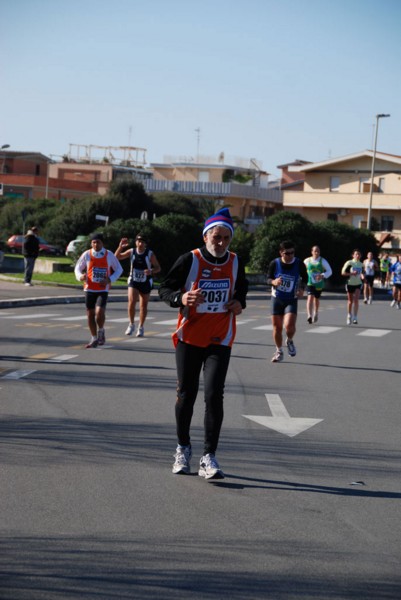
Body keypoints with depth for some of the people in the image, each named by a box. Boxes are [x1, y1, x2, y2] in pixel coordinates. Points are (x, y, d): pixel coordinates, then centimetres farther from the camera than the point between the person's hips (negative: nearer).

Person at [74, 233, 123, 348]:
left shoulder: (109, 255, -3)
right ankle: (94, 338, 20)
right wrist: (80, 276, -15)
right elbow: (78, 268, 8)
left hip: (103, 289, -2)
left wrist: (110, 280, -9)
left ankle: (101, 331, 11)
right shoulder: (86, 255, -2)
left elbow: (119, 269, 7)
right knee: (90, 314, 5)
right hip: (89, 289, 2)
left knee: (100, 312, -19)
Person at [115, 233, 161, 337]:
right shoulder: (131, 251, -6)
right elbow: (117, 257, -3)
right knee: (132, 302, -17)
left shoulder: (150, 254, -12)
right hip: (133, 281, 1)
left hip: (145, 283, 0)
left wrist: (151, 271, -28)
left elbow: (158, 268, -6)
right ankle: (131, 324, 3)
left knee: (143, 306, 8)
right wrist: (120, 246, -19)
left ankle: (141, 327, 24)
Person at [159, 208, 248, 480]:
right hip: (189, 337, -1)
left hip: (220, 340, 1)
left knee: (214, 395, -11)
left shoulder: (235, 262, 3)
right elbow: (165, 288, -5)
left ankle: (209, 457, -5)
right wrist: (181, 298, -25)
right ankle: (183, 448, 30)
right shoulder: (189, 260, -9)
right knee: (186, 394, 8)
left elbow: (242, 286, 22)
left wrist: (240, 302, 0)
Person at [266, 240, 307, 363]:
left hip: (292, 300, -1)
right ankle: (279, 352, 26)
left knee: (289, 325, -20)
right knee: (277, 327, 6)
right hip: (277, 298, 1)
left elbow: (304, 278, 9)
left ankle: (290, 341, 14)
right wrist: (274, 282, -21)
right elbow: (268, 279, 1)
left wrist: (301, 288, -7)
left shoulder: (299, 264, -10)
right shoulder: (274, 263, -10)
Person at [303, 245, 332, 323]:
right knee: (310, 298, -20)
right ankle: (309, 316, -29)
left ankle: (316, 313, 43)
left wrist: (322, 275, -21)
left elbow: (329, 271, -4)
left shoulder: (323, 261, -4)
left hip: (319, 284, 1)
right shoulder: (307, 261, -1)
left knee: (316, 299, 16)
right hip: (310, 283, -1)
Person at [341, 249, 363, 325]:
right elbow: (343, 272, -11)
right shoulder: (349, 263, -9)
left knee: (356, 299, -14)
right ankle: (349, 315, 31)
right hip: (350, 284, -2)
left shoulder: (361, 264, 4)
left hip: (358, 284, 2)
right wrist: (351, 273, -23)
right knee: (350, 301, 9)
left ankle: (355, 317, -13)